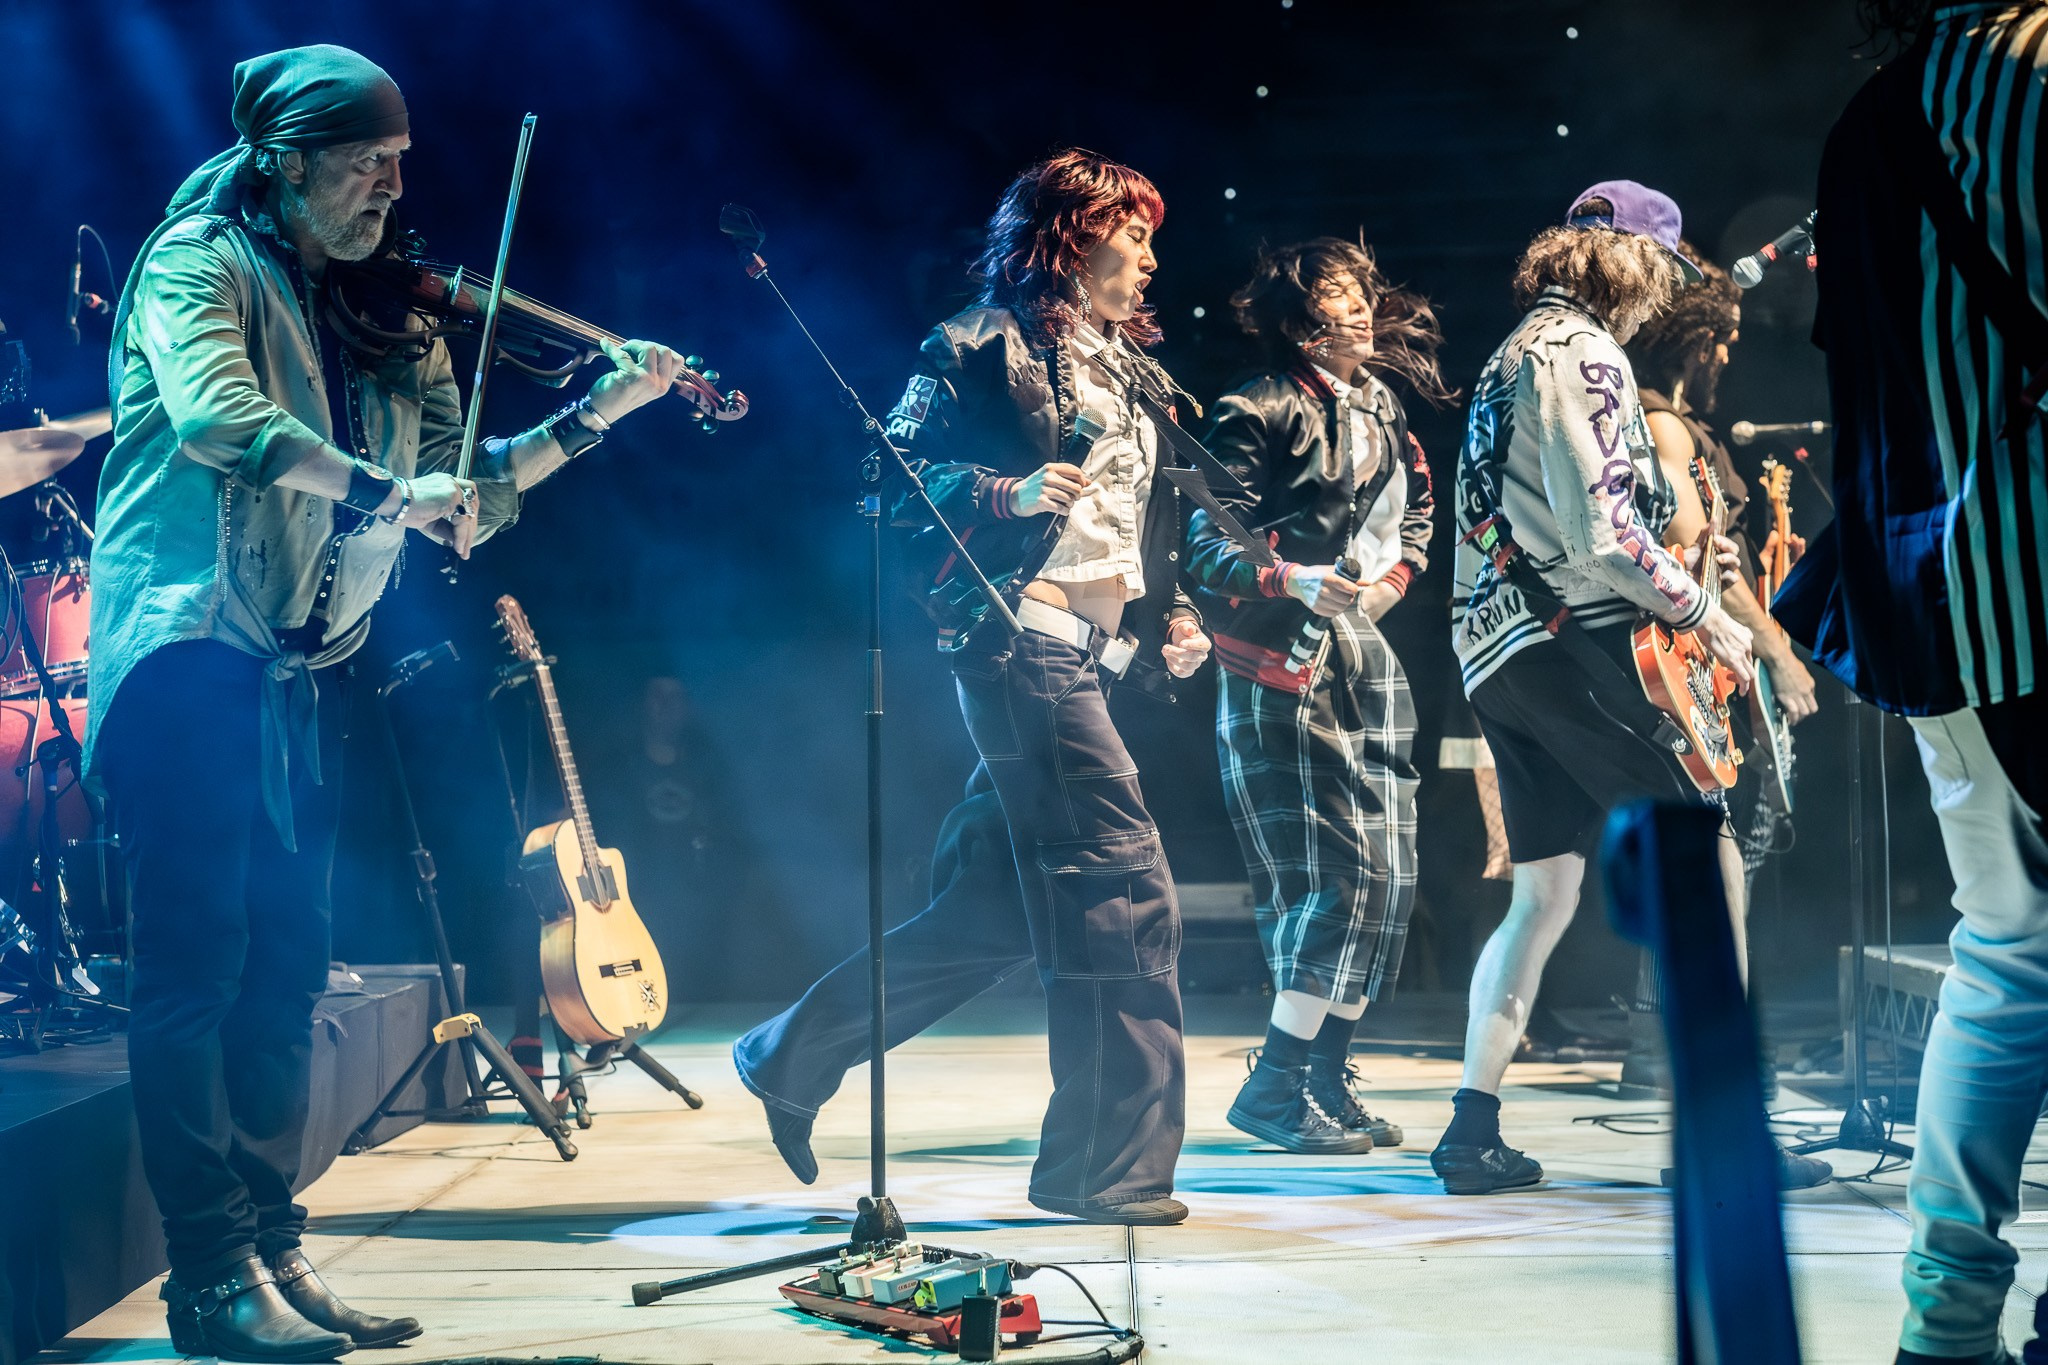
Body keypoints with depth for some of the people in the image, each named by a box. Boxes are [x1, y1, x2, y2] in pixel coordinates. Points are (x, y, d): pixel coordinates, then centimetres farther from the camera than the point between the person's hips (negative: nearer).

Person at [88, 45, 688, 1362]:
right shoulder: (199, 266, -4)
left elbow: (464, 489, 11)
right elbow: (214, 417, -24)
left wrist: (594, 413, 1)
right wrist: (384, 490, -30)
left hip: (301, 675, 7)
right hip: (189, 653, -7)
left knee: (288, 967, 8)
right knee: (198, 957, -6)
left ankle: (274, 1251, 15)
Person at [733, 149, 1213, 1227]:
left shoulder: (1125, 370, 23)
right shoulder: (982, 348, -2)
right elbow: (896, 480, -7)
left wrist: (1172, 615, 13)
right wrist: (1006, 493, -21)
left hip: (1095, 654, 9)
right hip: (1021, 641, -9)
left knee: (991, 911, 9)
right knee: (1125, 894, -13)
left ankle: (793, 1054, 22)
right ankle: (1115, 1164, -5)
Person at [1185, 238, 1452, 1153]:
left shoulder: (1379, 408, 16)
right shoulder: (1262, 412, -7)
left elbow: (1416, 510, 29)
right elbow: (1203, 543, -11)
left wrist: (1395, 575, 10)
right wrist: (1291, 581, -23)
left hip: (1364, 660, 8)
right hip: (1281, 665, -8)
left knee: (1385, 874, 3)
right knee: (1338, 871, -14)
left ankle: (1326, 1078, 13)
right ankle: (1273, 1087, -6)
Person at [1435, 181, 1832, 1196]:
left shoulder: (1511, 356, 22)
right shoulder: (1587, 354, -9)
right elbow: (1603, 535, -19)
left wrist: (1674, 582, 21)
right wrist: (1707, 616, -9)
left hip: (1490, 647, 10)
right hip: (1566, 644, -10)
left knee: (1544, 893, 12)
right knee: (1709, 863, -6)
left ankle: (1474, 1130, 9)